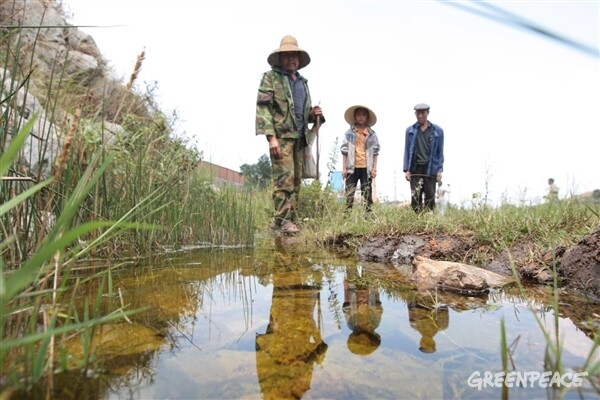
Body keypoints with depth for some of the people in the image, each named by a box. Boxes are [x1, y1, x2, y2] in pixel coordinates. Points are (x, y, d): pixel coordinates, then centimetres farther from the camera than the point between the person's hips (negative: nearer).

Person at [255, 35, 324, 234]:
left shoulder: (302, 82, 25)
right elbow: (263, 108, -6)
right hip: (281, 135, -6)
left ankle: (288, 218, 12)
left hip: (300, 137, 7)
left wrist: (314, 114, 7)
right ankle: (283, 219, -8)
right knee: (285, 177, -14)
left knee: (296, 180, 4)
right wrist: (271, 137, -17)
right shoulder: (271, 77, 5)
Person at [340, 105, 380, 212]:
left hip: (366, 168, 1)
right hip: (352, 167, 0)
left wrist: (374, 168, 1)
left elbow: (375, 152, 7)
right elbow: (344, 151, 5)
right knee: (349, 193, -2)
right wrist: (344, 168, 0)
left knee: (367, 193, 3)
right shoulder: (349, 133, 6)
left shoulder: (372, 134, 8)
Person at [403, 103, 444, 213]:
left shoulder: (437, 131, 6)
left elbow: (440, 151, 7)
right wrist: (406, 169, 0)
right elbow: (407, 150, 7)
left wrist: (439, 170, -1)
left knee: (430, 196, 1)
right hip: (415, 168, 1)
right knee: (415, 197, 0)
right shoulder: (410, 130, 7)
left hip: (430, 168, 0)